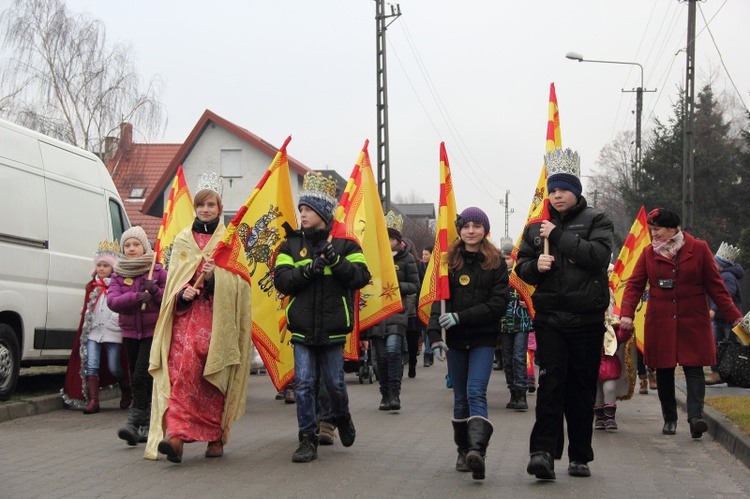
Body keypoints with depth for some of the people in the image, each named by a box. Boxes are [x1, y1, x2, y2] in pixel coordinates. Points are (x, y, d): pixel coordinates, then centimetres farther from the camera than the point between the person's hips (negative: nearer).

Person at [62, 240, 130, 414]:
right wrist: (82, 333, 12)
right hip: (93, 332, 4)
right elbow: (85, 311, 17)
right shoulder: (92, 287, 15)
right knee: (91, 366, -5)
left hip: (113, 333, -4)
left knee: (114, 368, 1)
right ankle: (93, 401, -3)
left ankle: (126, 392, 27)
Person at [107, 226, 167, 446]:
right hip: (130, 332, 4)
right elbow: (112, 301, -8)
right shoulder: (119, 274, 8)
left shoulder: (158, 271, 2)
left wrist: (156, 291, -18)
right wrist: (136, 297, -23)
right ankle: (146, 425, 14)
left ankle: (135, 423, -21)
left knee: (141, 377, -16)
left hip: (153, 331, -4)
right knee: (136, 379, 6)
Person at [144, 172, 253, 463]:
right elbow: (174, 278, 11)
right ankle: (176, 435, -26)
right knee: (182, 368, -18)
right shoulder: (182, 239, 16)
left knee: (214, 378, 0)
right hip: (186, 314, 1)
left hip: (217, 317, -1)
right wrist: (183, 292, -10)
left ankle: (215, 438, 11)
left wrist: (214, 277, -18)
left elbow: (236, 281, 1)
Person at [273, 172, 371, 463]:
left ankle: (341, 417, 38)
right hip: (302, 328, 1)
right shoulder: (292, 245, 7)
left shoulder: (344, 243, 2)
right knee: (303, 384, -2)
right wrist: (306, 270, -19)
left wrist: (336, 260, -20)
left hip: (333, 328, -1)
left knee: (334, 383, 7)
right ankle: (307, 441, 6)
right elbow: (282, 281, -2)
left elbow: (361, 276, -6)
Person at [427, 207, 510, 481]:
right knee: (460, 397, 10)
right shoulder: (450, 261, 5)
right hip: (455, 339, 3)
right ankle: (463, 450, 21)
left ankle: (477, 450, -30)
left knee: (476, 392, -17)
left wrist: (461, 317, -16)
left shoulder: (496, 262, -1)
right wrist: (435, 335, -13)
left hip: (483, 339, -3)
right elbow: (438, 300, 0)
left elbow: (499, 303, -8)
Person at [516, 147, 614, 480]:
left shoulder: (595, 221, 3)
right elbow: (521, 266, 15)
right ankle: (543, 452, -17)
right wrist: (535, 266, -7)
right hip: (550, 318, 1)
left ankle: (579, 457, 16)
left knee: (582, 388, 5)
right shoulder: (537, 227, 12)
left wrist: (560, 236, -14)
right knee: (550, 382, -11)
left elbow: (599, 255, -14)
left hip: (587, 318, -1)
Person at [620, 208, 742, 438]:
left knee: (693, 367, -11)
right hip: (660, 323, 2)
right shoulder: (649, 253, 6)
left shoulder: (699, 249, 1)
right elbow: (634, 284, 2)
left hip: (693, 322, -2)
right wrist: (626, 313, -14)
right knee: (663, 370, 5)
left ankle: (695, 417, -19)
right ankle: (669, 418, 16)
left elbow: (714, 285, 4)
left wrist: (733, 315, 0)